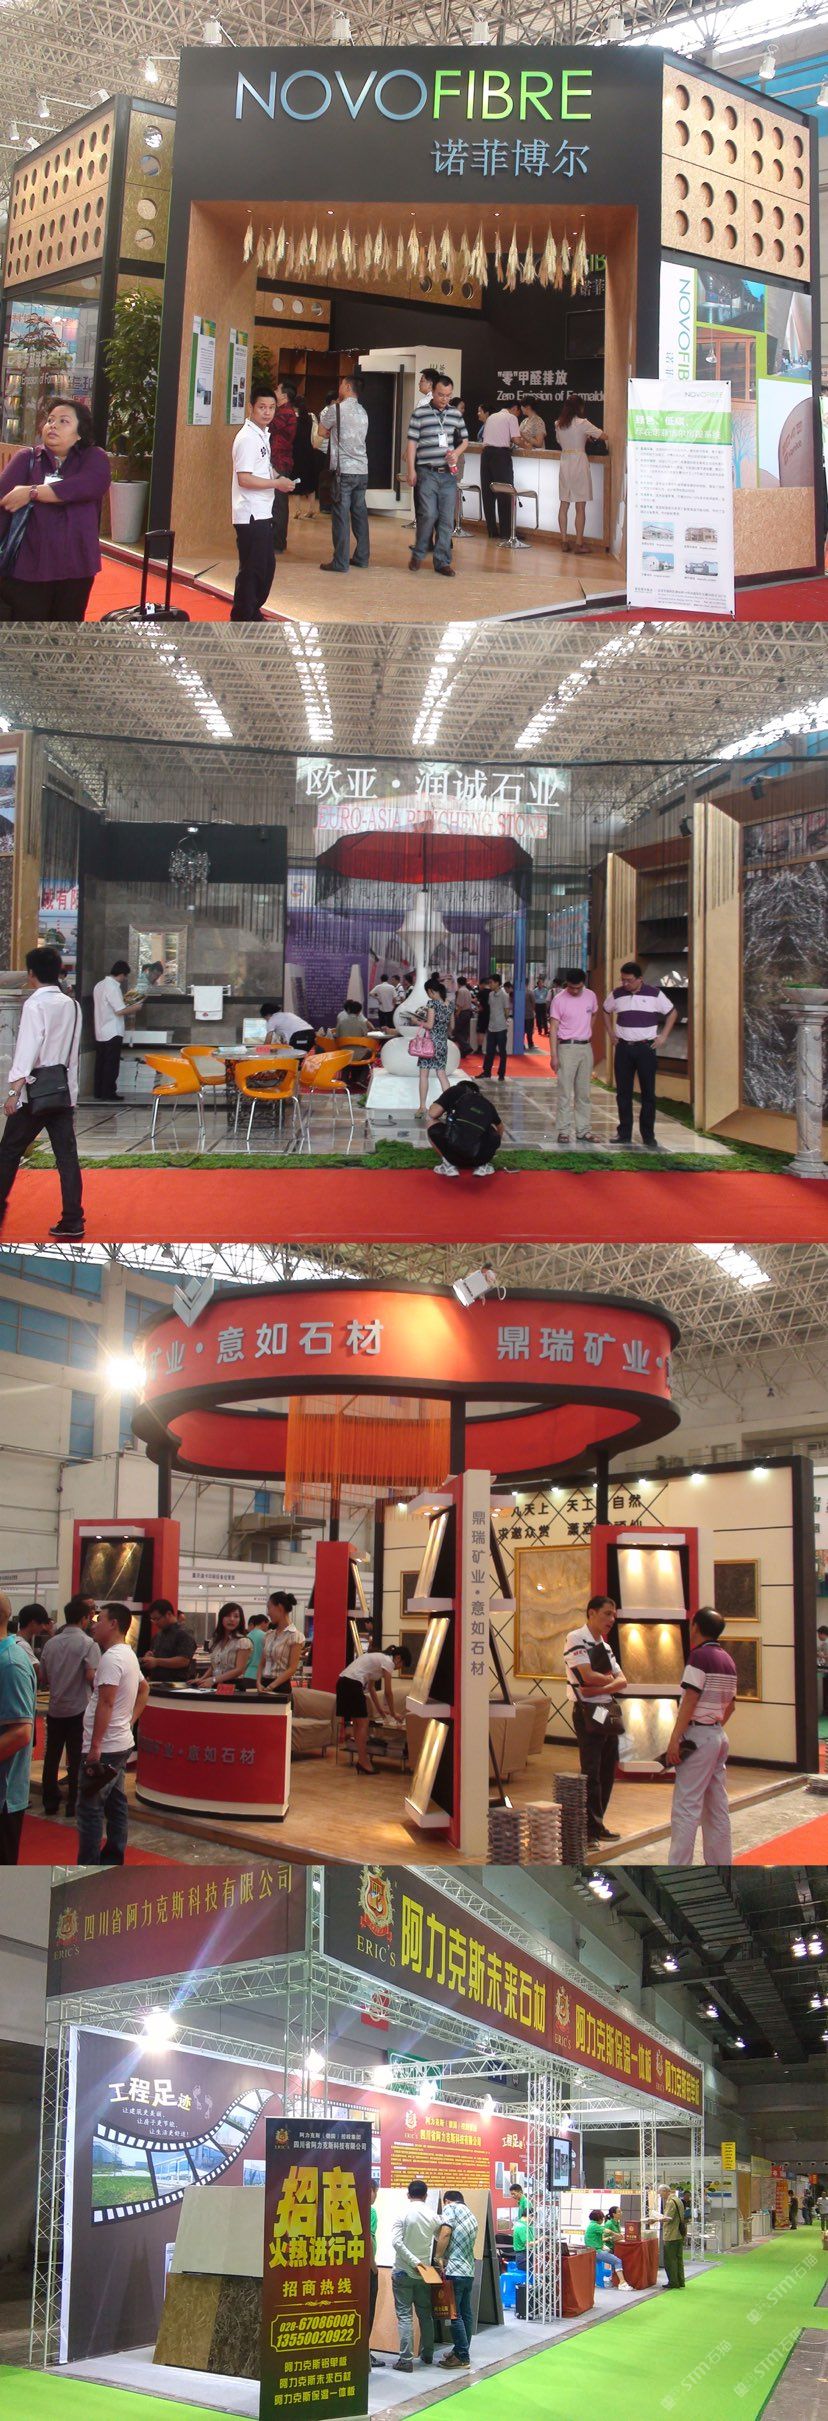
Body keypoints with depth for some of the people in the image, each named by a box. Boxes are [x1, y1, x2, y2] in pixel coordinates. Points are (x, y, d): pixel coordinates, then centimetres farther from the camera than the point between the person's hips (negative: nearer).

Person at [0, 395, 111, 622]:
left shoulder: (93, 458, 3)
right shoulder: (27, 459, 3)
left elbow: (92, 485, -20)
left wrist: (32, 492, -19)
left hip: (75, 569, 1)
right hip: (25, 568, -1)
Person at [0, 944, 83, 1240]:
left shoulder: (35, 1005, -11)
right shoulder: (71, 1005, 10)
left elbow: (27, 1049, -18)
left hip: (35, 1090, -6)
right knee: (67, 1155, 2)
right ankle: (72, 1222, 0)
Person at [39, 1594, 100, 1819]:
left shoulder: (51, 1643, 4)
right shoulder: (88, 1643, -12)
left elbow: (42, 1678, 8)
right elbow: (91, 1676, -21)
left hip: (55, 1708, 4)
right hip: (78, 1710, -4)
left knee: (51, 1756, 12)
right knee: (77, 1759, 3)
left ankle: (50, 1801, 17)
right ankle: (74, 1803, 7)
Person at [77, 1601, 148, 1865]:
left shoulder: (111, 1658, -18)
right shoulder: (129, 1655, 13)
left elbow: (105, 1703, -23)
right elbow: (144, 1689, 26)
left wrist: (94, 1746, -22)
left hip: (104, 1747, -10)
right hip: (121, 1744, 10)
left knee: (89, 1808, -6)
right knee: (115, 1804, 14)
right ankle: (112, 1862, 20)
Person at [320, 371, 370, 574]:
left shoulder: (336, 409, -8)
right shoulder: (362, 412, 13)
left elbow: (323, 430, 7)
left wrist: (323, 414, 21)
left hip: (343, 470, -7)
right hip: (362, 470, 7)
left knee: (341, 515, -5)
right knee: (360, 513, 11)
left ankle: (340, 561, -6)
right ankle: (361, 557, 16)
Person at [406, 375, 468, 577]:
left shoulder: (455, 414, 10)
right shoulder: (419, 413, -1)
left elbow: (464, 439, 19)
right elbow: (412, 442, -2)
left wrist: (457, 452, -3)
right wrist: (411, 470, -8)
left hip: (449, 474, 4)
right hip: (427, 473, -4)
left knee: (447, 519, 2)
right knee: (428, 515, -12)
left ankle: (443, 561, 9)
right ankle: (418, 554, 8)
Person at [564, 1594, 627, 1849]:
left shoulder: (605, 1646, 17)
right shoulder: (576, 1639, -8)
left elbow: (621, 1681, 8)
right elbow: (588, 1675, -19)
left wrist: (600, 1687, -11)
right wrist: (610, 1679, -1)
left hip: (609, 1713, 8)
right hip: (588, 1713, -8)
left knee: (607, 1771, 10)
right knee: (591, 1773, -9)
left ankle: (597, 1825, 20)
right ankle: (589, 1831, -5)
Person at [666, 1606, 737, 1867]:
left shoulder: (700, 1656, -13)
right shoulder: (727, 1660, 12)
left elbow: (690, 1700, -18)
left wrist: (674, 1738, -18)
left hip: (698, 1735, -9)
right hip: (719, 1735, 9)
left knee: (686, 1807, -9)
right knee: (717, 1808, 13)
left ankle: (678, 1867, -11)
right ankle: (720, 1863, 16)